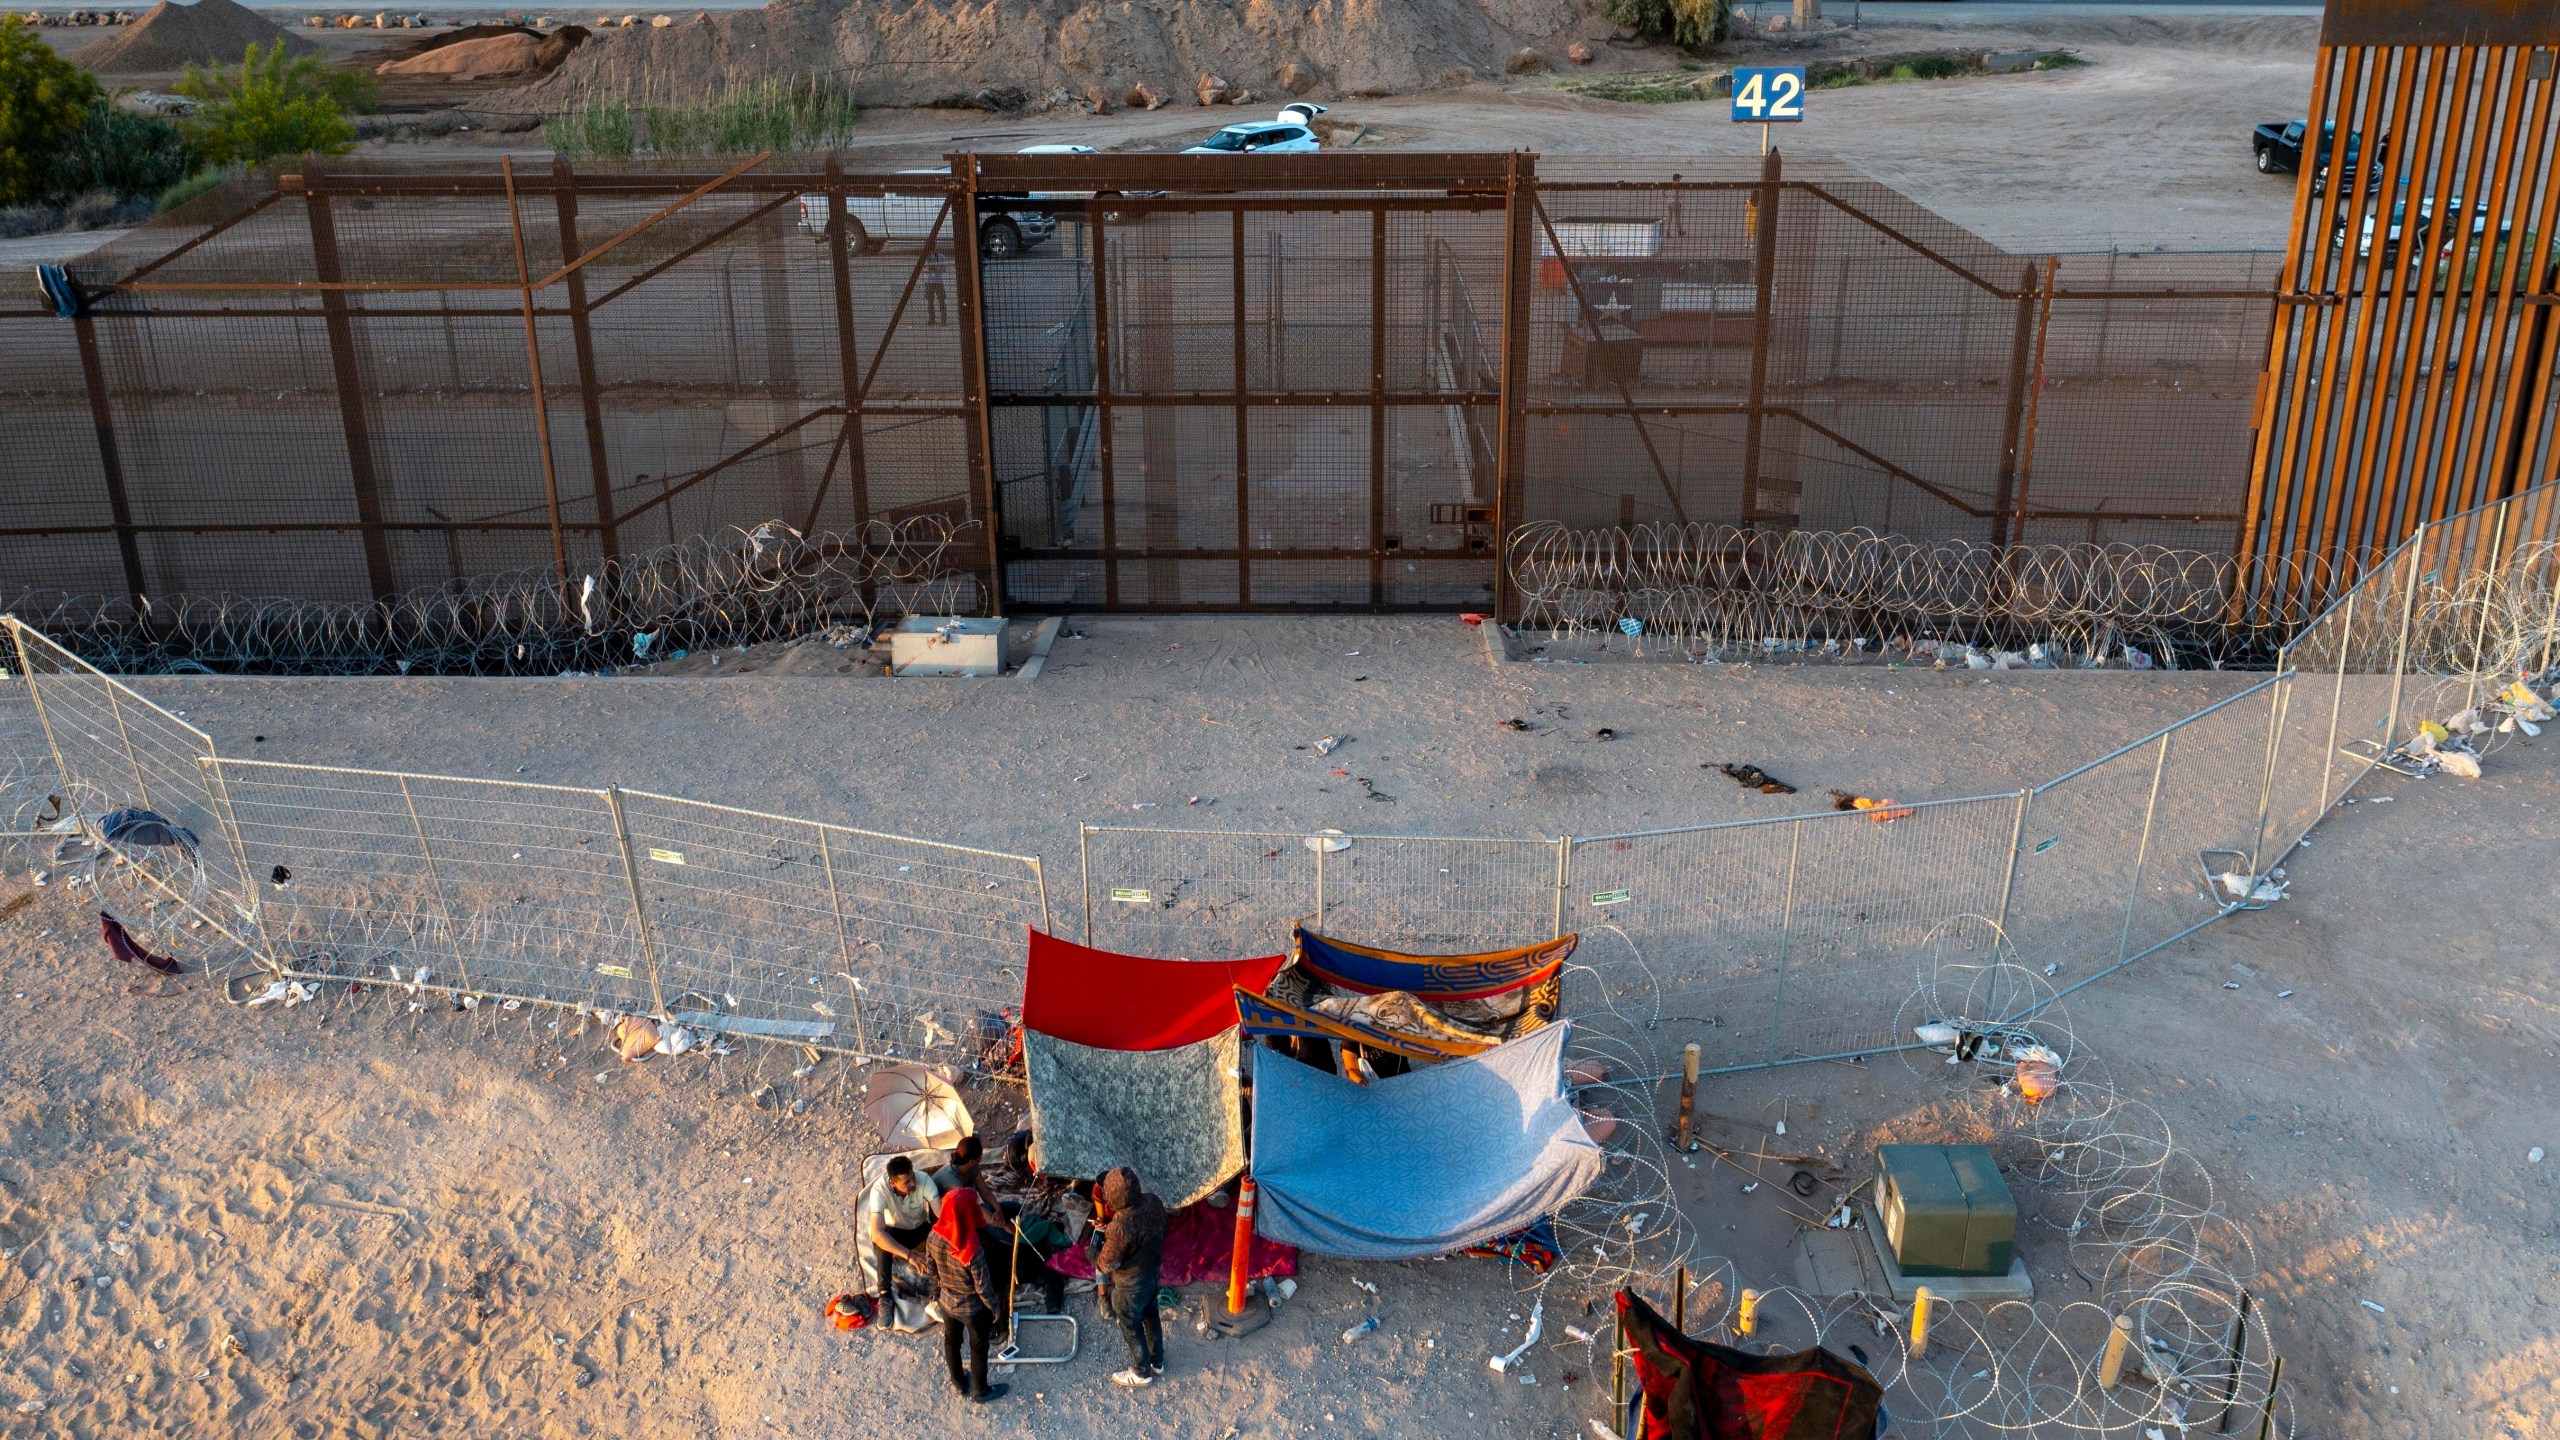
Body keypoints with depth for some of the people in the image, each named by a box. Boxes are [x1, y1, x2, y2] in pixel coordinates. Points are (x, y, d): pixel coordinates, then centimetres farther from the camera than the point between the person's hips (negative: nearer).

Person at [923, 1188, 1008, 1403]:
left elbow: (930, 1266, -1)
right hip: (973, 1309, -5)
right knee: (978, 1349, 22)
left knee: (951, 1341, 29)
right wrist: (994, 1307, -5)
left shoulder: (934, 1237, -22)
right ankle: (981, 1391, 45)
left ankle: (959, 1384, 53)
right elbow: (984, 1287, -25)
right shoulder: (973, 1249, -39)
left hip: (946, 1302, 5)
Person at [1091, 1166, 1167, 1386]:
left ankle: (1142, 1372, 41)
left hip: (1130, 1284, -7)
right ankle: (1157, 1361, 50)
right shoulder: (1153, 1202, -18)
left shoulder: (1120, 1227, -40)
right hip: (1153, 1272, 7)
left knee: (1131, 1327, 19)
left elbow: (1108, 1263, -25)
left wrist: (1095, 1259, -2)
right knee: (1150, 1315, 29)